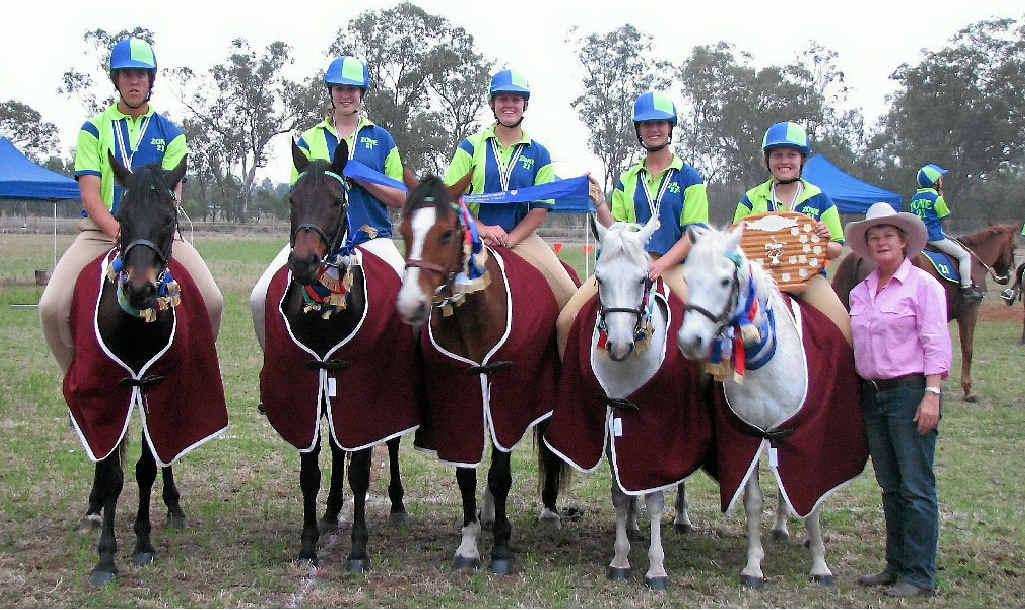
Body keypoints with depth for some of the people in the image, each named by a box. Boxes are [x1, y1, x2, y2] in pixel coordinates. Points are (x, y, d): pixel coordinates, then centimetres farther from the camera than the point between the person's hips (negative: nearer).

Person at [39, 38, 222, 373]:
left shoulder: (170, 134, 14)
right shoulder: (94, 130, 11)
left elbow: (173, 194, 3)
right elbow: (90, 194, 0)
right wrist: (118, 231, -19)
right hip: (101, 229, 0)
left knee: (211, 301, -22)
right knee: (52, 307, -22)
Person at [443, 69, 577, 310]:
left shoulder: (538, 154, 9)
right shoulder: (472, 145, 6)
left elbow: (541, 208, 3)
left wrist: (510, 239, -11)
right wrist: (484, 230, -13)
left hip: (523, 238, 1)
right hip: (475, 238, -1)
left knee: (568, 294, -15)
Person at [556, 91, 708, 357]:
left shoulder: (689, 178, 7)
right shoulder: (627, 180, 16)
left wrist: (660, 265, -16)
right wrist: (599, 203, -3)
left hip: (672, 266, -2)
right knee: (566, 321, -15)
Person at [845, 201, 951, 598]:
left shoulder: (922, 285, -5)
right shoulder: (860, 292, 14)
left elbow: (936, 345, -11)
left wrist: (932, 394, -18)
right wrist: (862, 392, 9)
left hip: (910, 391, -7)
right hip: (872, 394, 7)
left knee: (916, 487, -4)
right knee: (890, 487, 13)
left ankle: (919, 575, 2)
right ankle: (895, 566, 21)